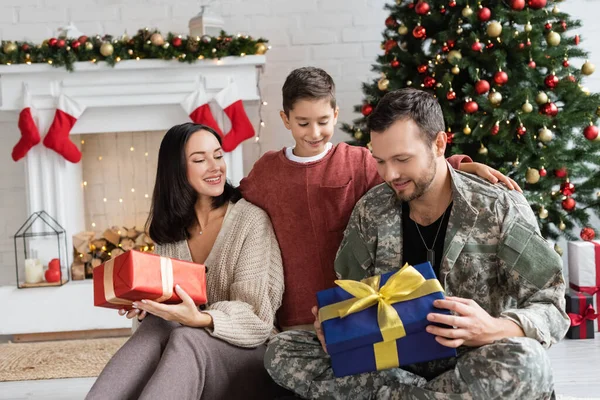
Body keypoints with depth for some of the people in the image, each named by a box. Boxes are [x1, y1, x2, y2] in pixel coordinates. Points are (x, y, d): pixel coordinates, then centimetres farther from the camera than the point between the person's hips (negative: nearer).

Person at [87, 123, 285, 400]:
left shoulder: (251, 220, -9)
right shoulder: (170, 227, 7)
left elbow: (256, 317, -14)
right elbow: (167, 295, 11)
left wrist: (200, 320, -33)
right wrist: (147, 303, -13)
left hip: (248, 354, -4)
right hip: (183, 351, 4)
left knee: (186, 339, -34)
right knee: (157, 326, -29)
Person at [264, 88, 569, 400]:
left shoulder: (500, 211, -11)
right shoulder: (371, 211, -1)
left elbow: (552, 310, -12)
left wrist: (494, 329, -33)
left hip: (467, 362, -4)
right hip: (390, 358, 4)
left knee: (525, 363, -38)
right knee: (281, 351, -17)